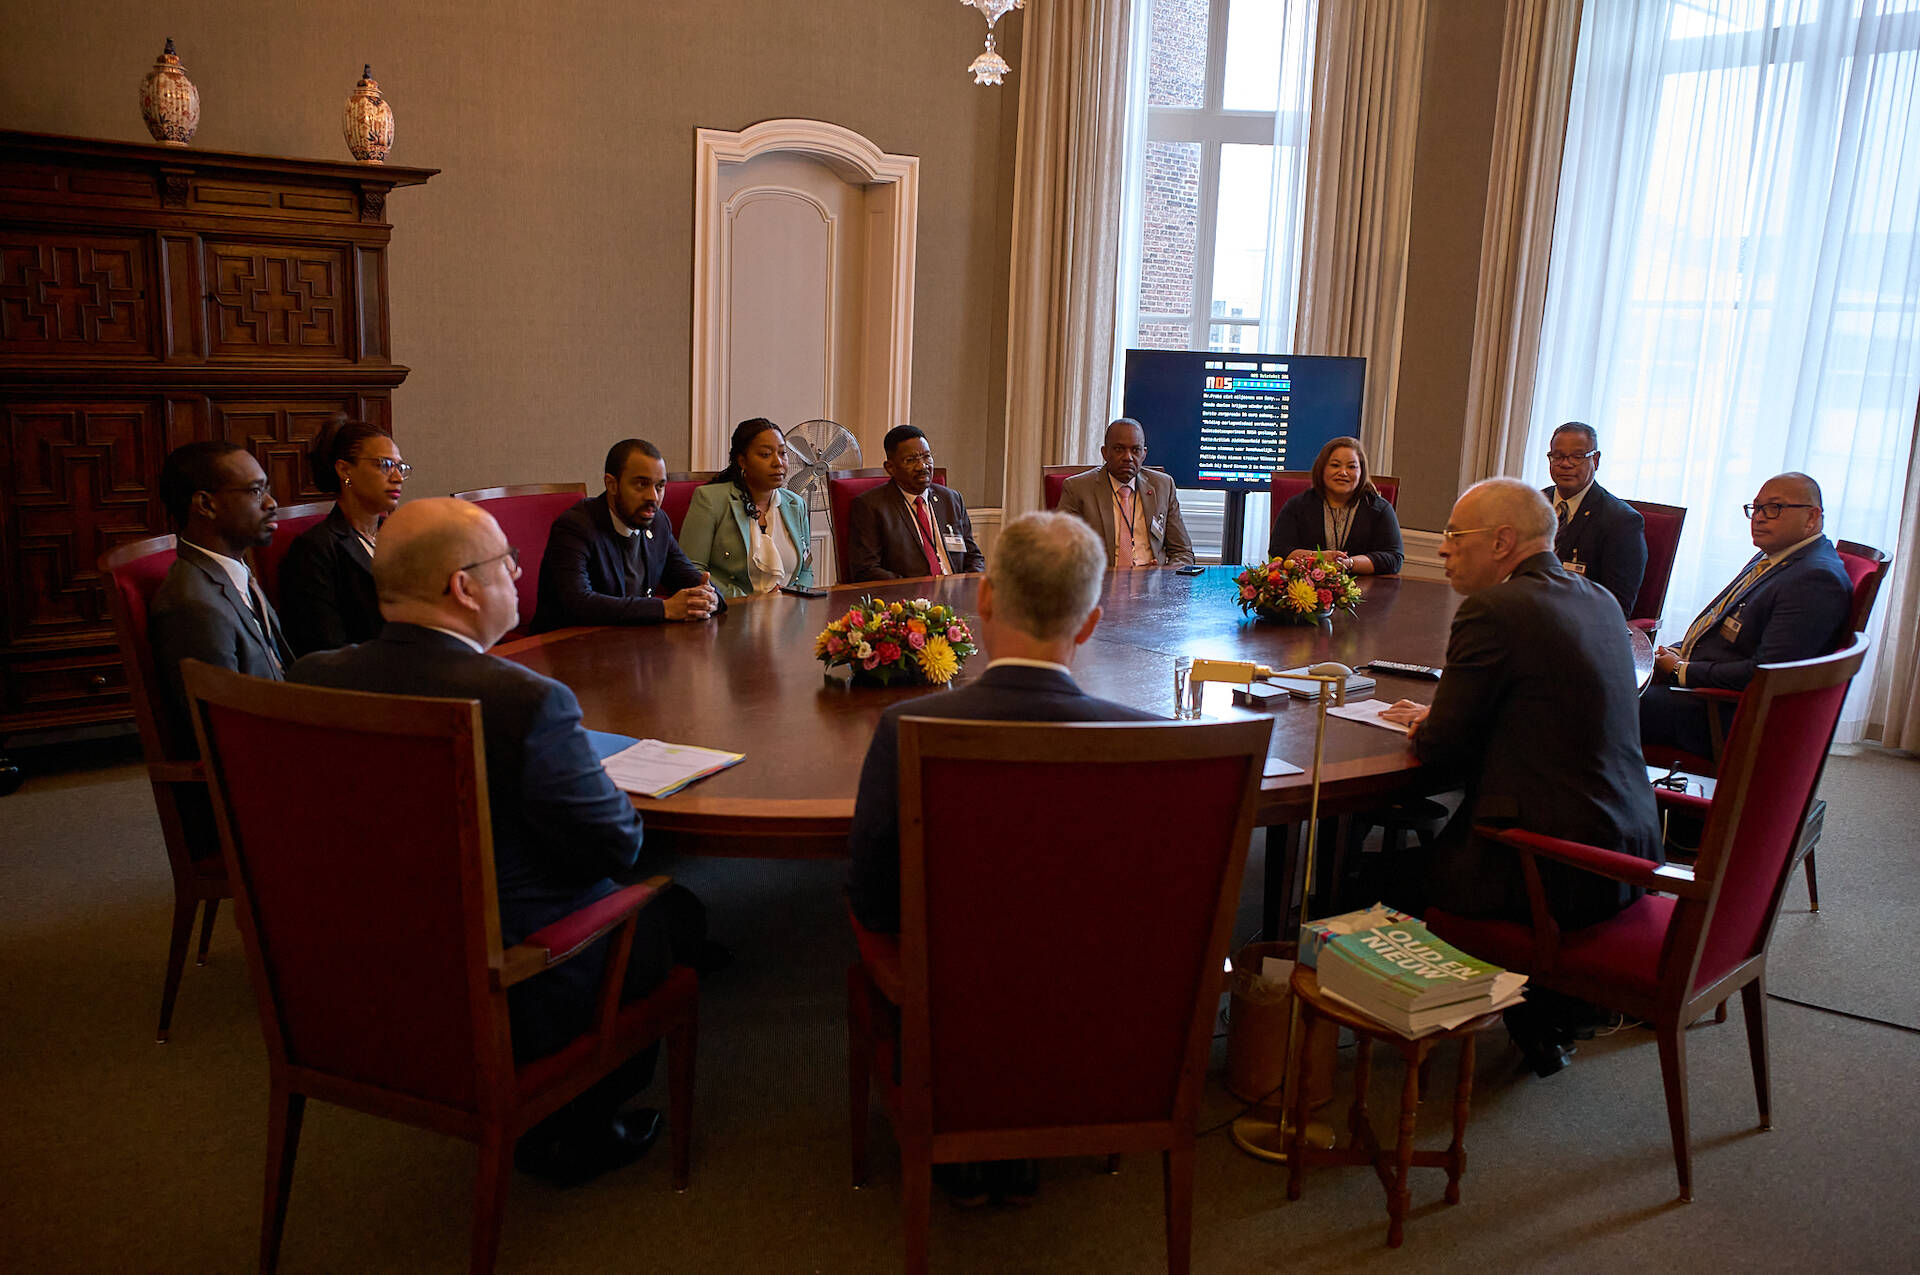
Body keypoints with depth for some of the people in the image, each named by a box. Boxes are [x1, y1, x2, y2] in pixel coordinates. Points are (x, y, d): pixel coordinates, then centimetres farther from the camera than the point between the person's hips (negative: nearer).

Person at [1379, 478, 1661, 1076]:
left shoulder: (1492, 610, -16)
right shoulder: (1600, 601, 10)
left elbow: (1441, 747, -13)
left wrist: (1426, 729, 9)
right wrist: (1436, 717, 16)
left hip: (1559, 871, -9)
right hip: (1627, 855, 9)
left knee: (1393, 874, 8)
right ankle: (1547, 1021, 32)